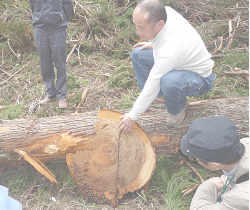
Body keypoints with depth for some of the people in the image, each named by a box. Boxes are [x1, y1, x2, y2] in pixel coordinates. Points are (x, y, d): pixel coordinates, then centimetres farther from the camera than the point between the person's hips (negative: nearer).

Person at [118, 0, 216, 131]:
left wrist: (133, 116, -19)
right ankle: (158, 95, 7)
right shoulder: (165, 12, -18)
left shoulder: (170, 51, -39)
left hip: (200, 78, -8)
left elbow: (153, 84, -30)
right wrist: (153, 44, -1)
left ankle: (178, 108, -7)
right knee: (137, 54, 1)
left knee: (169, 81, -42)